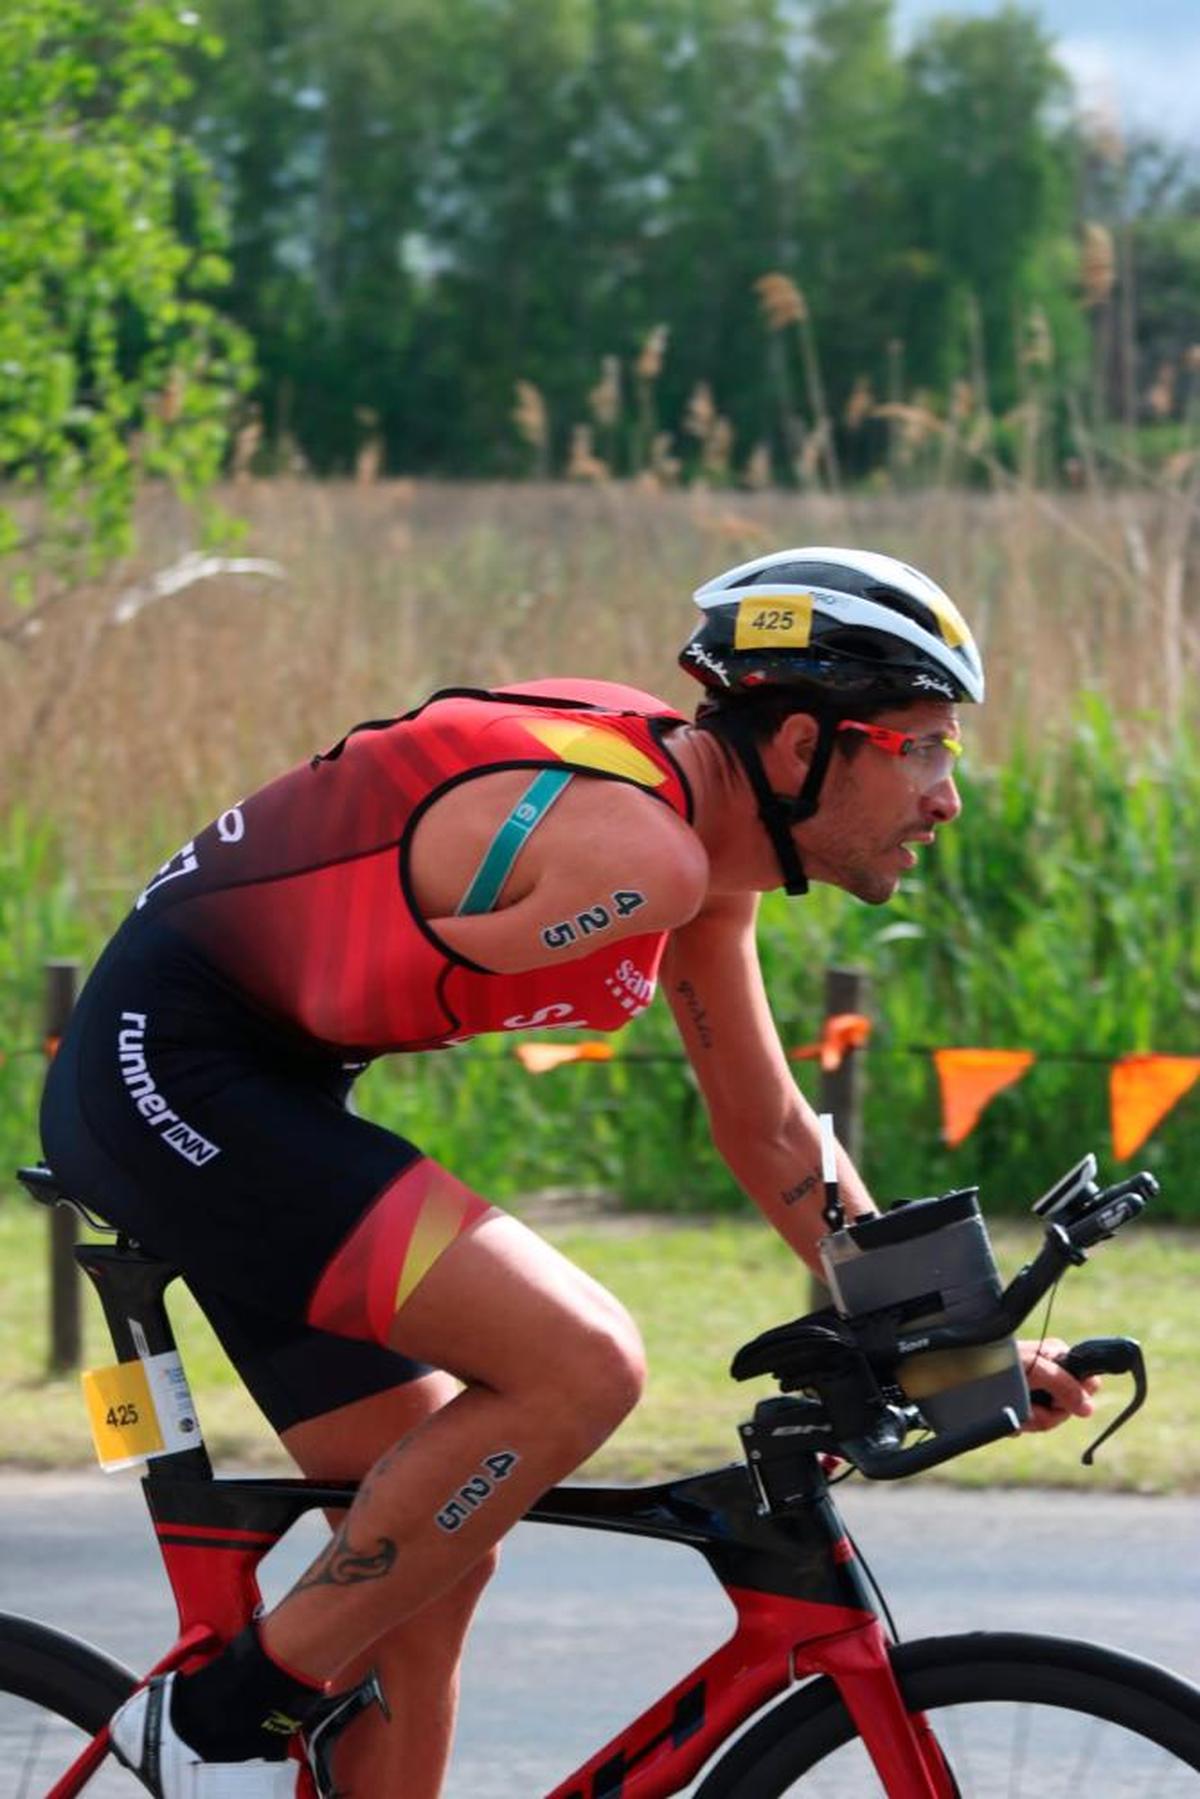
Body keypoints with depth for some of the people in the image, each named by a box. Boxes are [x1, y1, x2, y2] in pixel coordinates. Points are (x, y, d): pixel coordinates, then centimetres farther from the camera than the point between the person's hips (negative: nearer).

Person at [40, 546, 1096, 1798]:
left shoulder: (707, 857, 9)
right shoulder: (634, 849, -22)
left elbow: (770, 1132, 20)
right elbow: (336, 980, -13)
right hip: (173, 1074, -10)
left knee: (431, 1567, 10)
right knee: (581, 1363, -20)